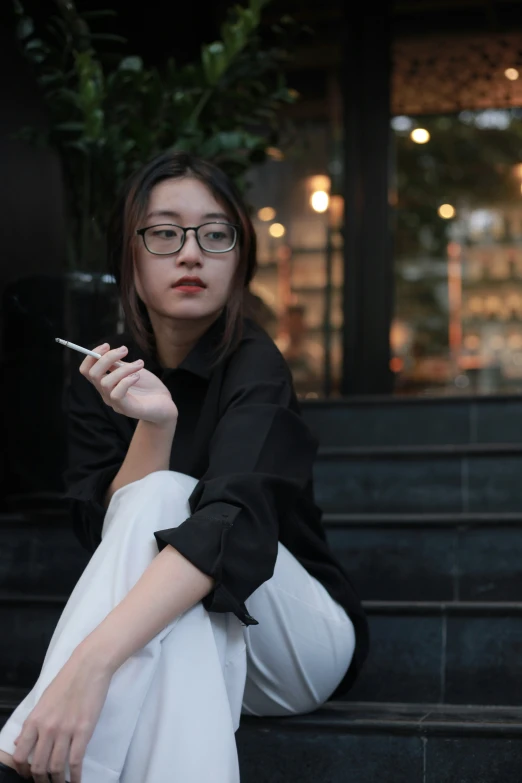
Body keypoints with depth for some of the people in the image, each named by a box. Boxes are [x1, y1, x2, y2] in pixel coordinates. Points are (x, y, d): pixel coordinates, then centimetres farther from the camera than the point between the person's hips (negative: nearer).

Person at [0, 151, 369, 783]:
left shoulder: (253, 366, -18)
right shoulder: (101, 377, -1)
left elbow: (235, 522, -37)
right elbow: (105, 536, -9)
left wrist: (88, 664, -51)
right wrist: (153, 425, -28)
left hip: (298, 643, -3)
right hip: (181, 655, 3)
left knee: (161, 498, -29)